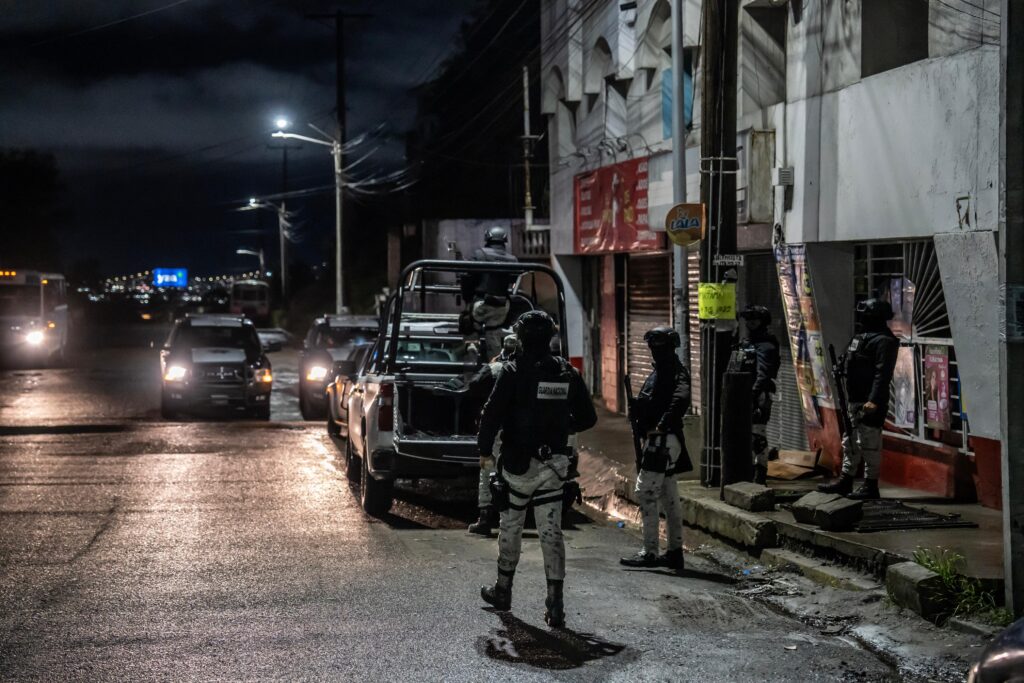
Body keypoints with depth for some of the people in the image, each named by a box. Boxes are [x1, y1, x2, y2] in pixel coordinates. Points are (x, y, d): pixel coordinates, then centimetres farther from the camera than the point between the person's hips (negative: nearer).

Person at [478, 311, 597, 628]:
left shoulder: (513, 372, -12)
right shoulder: (568, 374, 3)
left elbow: (492, 415, -16)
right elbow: (588, 418, 9)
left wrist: (485, 448, -3)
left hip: (519, 463, -3)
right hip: (554, 464, 3)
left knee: (510, 526, 15)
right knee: (551, 531, 3)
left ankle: (503, 589, 30)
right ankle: (555, 602, -6)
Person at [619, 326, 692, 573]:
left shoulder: (677, 372, -12)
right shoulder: (659, 372, 19)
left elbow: (680, 400, -29)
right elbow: (644, 404, 25)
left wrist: (662, 425, -32)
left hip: (663, 440, -10)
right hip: (657, 440, 10)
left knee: (646, 493, -10)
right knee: (669, 497, 12)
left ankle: (650, 552, -8)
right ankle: (675, 551, 17)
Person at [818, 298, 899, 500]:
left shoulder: (884, 341, -14)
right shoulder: (861, 337, 18)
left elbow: (882, 374, -21)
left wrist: (874, 401, -27)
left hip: (870, 403, -10)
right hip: (854, 400, 10)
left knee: (869, 444, -6)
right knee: (850, 440, 15)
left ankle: (870, 486, 0)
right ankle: (845, 481, 24)